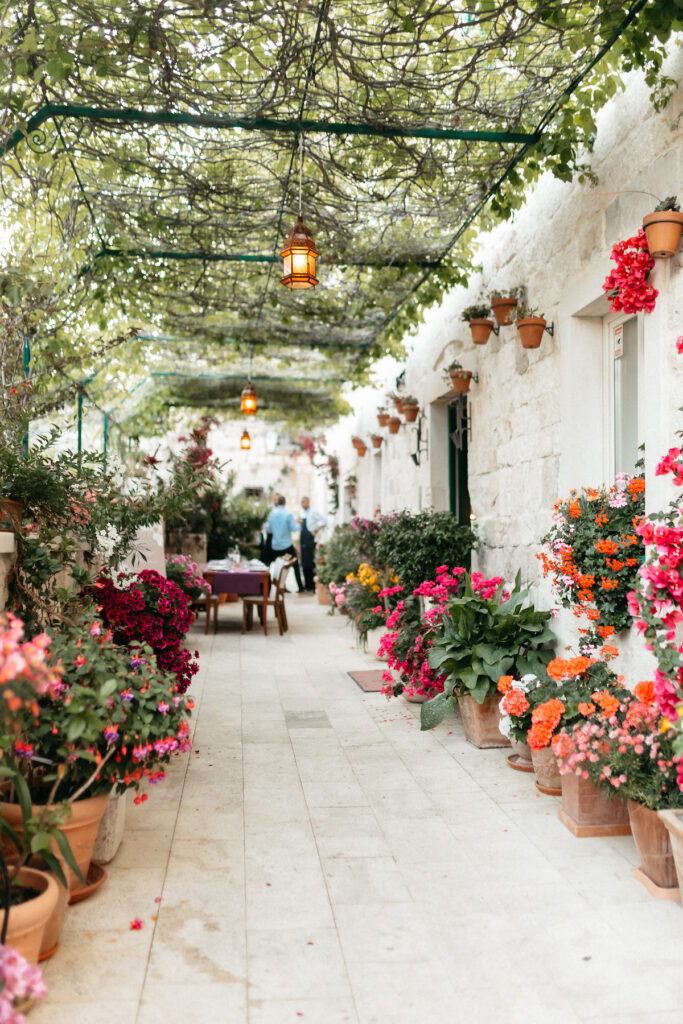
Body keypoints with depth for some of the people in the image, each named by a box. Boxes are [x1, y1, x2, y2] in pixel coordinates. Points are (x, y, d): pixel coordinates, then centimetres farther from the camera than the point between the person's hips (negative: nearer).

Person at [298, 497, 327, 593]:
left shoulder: (313, 512, -9)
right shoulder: (302, 513, 14)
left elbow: (324, 520, -15)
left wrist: (316, 530, -13)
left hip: (310, 538, -8)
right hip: (303, 539, 8)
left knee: (311, 562, -8)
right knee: (304, 562, 8)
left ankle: (312, 585, -2)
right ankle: (307, 584, 16)